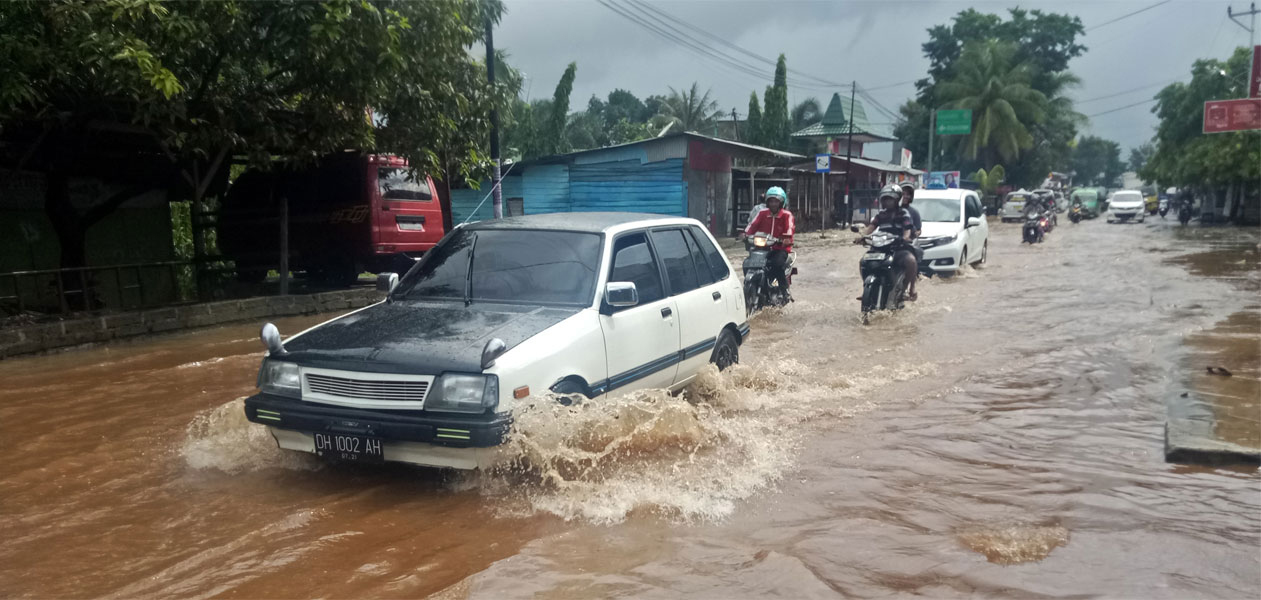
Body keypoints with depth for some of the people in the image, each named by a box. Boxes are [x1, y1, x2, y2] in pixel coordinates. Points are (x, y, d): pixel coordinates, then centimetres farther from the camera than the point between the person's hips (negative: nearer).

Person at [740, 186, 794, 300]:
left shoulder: (787, 215, 2)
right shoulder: (762, 213, 11)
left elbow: (790, 227, -14)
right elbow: (753, 224, -1)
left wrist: (787, 237, -35)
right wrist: (745, 233, -20)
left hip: (780, 248, -4)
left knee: (776, 264, -33)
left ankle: (785, 290, -20)